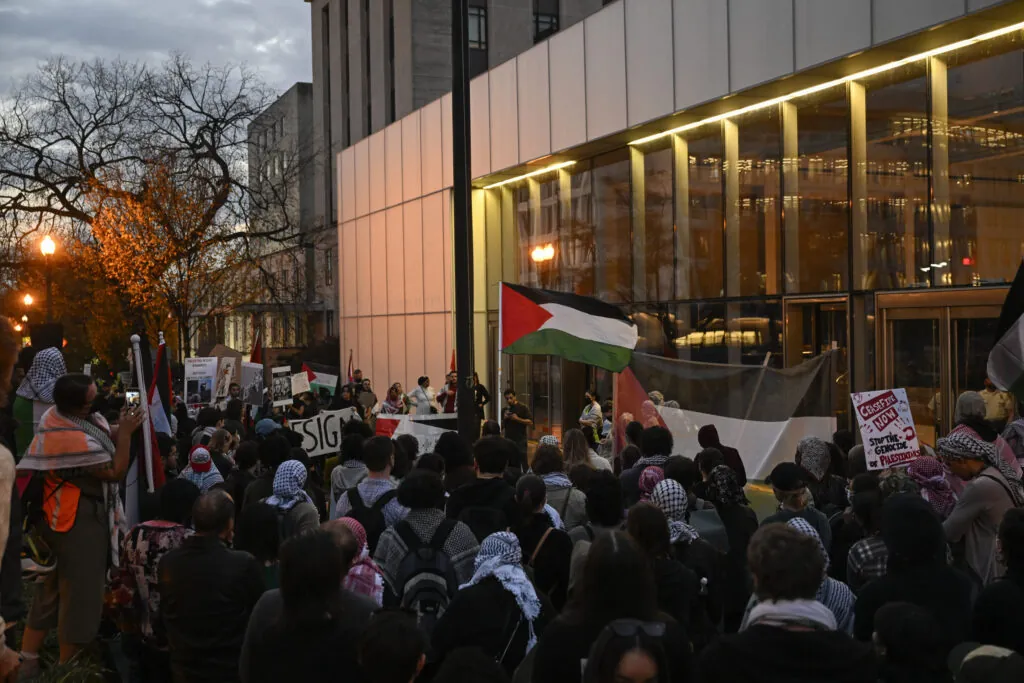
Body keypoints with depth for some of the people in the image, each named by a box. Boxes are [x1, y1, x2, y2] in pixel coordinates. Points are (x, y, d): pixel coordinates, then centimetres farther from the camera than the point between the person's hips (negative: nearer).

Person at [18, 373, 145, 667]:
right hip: (80, 522, -10)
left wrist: (118, 429, -3)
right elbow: (116, 471, -20)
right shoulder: (75, 439, -30)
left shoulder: (55, 416, -1)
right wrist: (126, 432, -19)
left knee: (52, 586, 18)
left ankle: (28, 658, 28)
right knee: (79, 591, 2)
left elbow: (99, 445, 10)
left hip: (58, 515, 10)